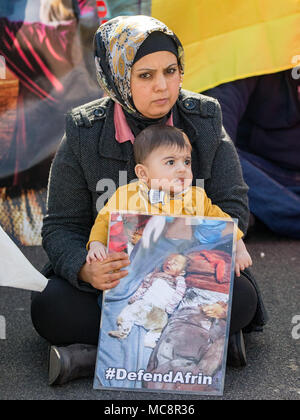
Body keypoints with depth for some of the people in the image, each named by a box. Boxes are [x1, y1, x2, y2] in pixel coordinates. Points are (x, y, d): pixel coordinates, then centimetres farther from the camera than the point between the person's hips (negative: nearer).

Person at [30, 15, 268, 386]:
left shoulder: (204, 124, -2)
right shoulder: (84, 136, -6)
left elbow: (234, 208, -4)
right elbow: (61, 227, -5)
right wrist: (86, 270, -29)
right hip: (112, 276, 0)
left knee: (240, 296, -30)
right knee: (51, 308, -29)